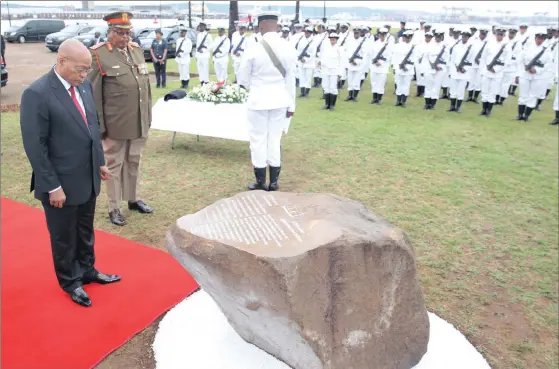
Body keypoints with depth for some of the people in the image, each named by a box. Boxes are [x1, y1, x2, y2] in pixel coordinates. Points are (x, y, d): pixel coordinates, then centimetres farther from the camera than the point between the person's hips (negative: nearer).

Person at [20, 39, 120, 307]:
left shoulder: (84, 85, 1)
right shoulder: (37, 94, -20)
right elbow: (35, 146, -19)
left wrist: (100, 162, 14)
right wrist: (52, 186, -17)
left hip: (88, 178, 6)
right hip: (62, 184, -6)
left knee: (85, 232, 23)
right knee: (64, 238, 15)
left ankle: (87, 271, 43)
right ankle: (70, 282, 35)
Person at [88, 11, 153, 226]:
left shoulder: (137, 50, 9)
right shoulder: (98, 54, -10)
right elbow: (93, 93, -10)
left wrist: (148, 116, 13)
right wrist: (99, 126, -11)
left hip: (139, 123, 6)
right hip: (115, 125, -5)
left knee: (134, 162, 18)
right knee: (114, 165, 8)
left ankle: (134, 199, 35)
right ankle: (114, 208, 21)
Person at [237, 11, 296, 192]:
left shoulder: (254, 49, -13)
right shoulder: (288, 49, -3)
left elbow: (243, 79, -3)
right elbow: (290, 79, 3)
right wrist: (291, 105, 11)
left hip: (258, 100, -4)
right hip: (280, 101, 4)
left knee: (259, 140, 7)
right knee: (275, 139, 12)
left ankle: (261, 182, 14)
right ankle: (274, 181, 19)